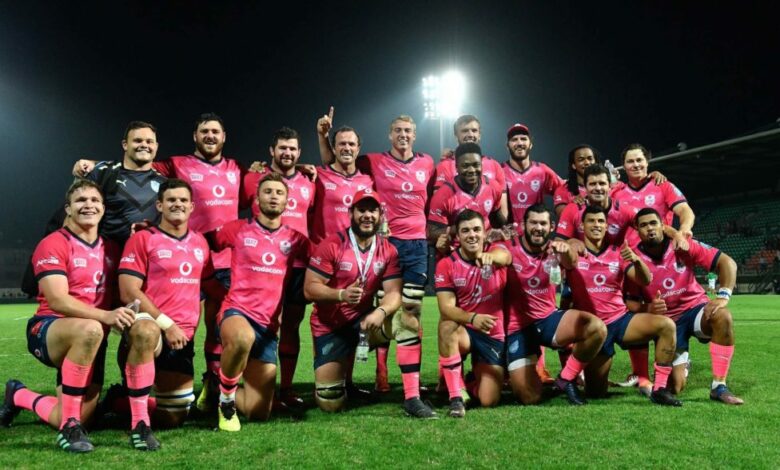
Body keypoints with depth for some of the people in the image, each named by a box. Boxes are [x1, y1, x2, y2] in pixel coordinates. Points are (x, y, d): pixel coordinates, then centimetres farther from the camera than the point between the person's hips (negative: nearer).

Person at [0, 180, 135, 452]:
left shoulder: (110, 249, 9)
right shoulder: (53, 245, -11)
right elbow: (57, 301, -22)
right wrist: (106, 316, -35)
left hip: (90, 345, 6)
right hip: (48, 331, -6)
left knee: (75, 419, 5)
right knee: (89, 330, -41)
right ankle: (69, 428, -29)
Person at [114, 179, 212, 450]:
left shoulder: (200, 243, 11)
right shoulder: (142, 239, -5)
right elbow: (129, 292, -14)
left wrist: (192, 325, 11)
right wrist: (166, 323, -20)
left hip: (183, 337, 6)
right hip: (150, 327, -5)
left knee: (174, 418, 10)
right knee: (146, 331, -45)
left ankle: (127, 400, 40)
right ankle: (139, 424, -34)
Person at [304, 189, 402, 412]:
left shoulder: (388, 250, -4)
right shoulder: (332, 245, -15)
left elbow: (394, 292, -13)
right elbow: (309, 289, -17)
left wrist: (381, 311, -36)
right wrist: (341, 295, -35)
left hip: (362, 318, 3)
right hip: (329, 326, -3)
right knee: (330, 403, -7)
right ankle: (335, 378, 33)